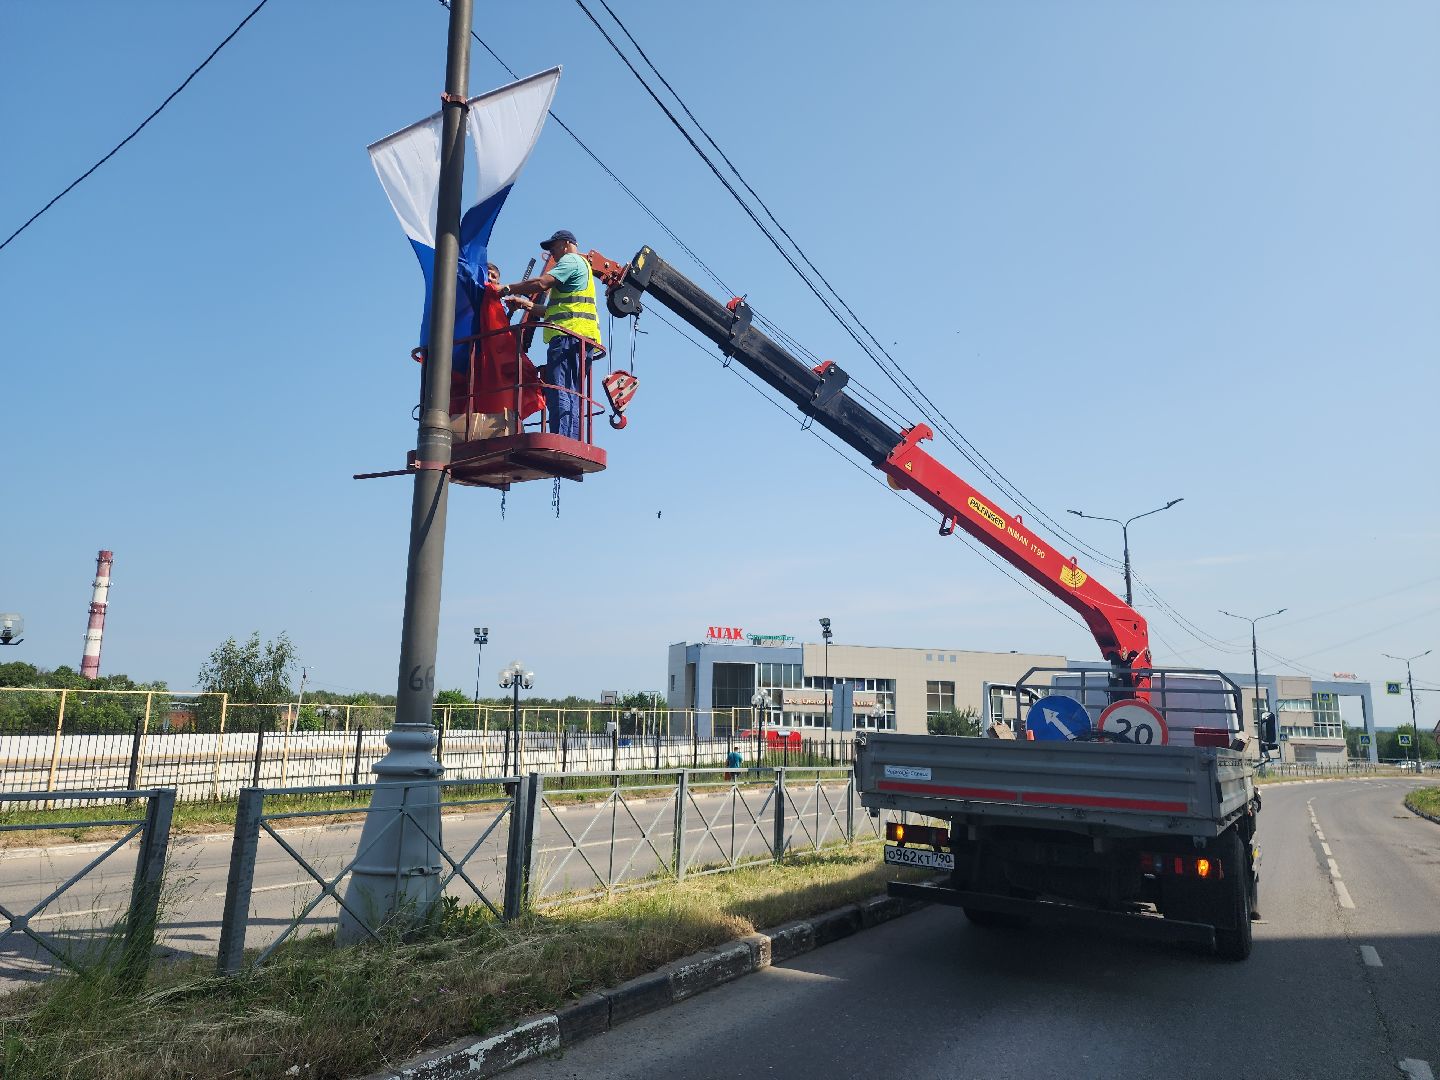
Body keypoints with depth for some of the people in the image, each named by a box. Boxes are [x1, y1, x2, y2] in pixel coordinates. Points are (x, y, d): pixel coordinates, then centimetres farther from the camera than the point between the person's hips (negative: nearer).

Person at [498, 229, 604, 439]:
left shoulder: (571, 260, 5)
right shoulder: (582, 266, 35)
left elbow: (541, 283, -11)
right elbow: (554, 311, 33)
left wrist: (508, 289, -2)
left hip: (568, 335, -10)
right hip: (579, 341, 10)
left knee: (559, 393, -19)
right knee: (572, 397, 3)